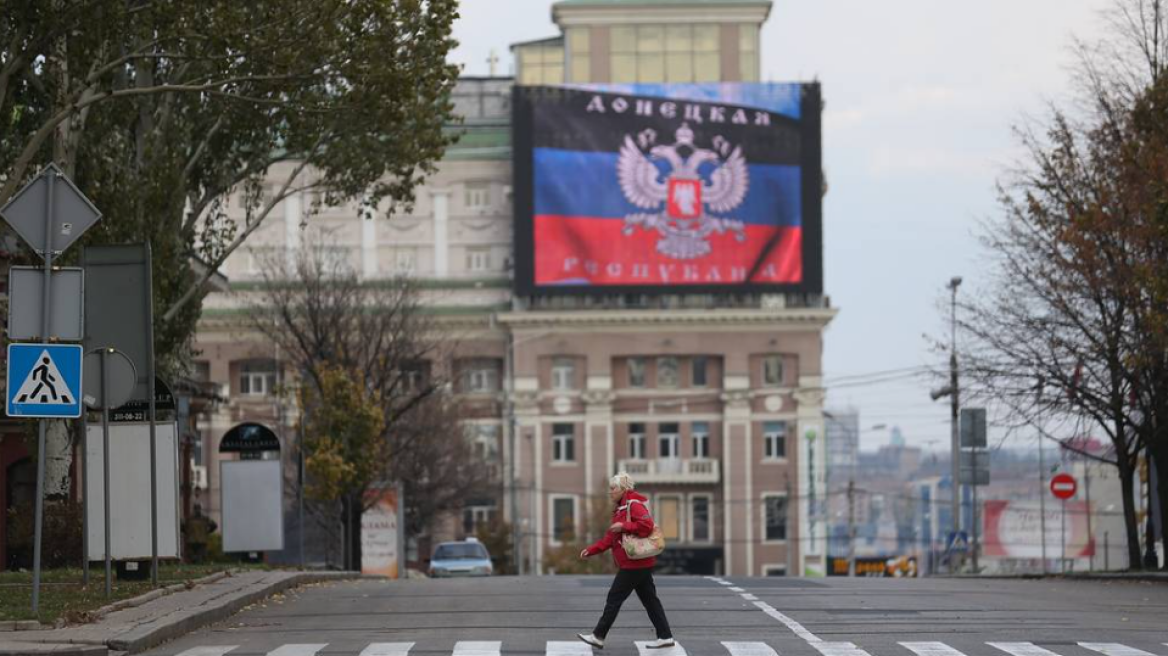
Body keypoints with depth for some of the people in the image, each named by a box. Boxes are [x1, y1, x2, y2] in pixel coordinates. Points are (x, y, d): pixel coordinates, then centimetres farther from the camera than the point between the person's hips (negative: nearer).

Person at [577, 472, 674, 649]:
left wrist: (624, 526, -22)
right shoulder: (620, 508, 19)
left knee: (614, 598, -5)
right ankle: (665, 636, 9)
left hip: (634, 563, -10)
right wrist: (592, 550, 11)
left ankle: (598, 636, -1)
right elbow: (610, 538, 20)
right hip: (641, 563, 10)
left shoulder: (634, 505, -12)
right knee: (649, 599, 9)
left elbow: (647, 525, -26)